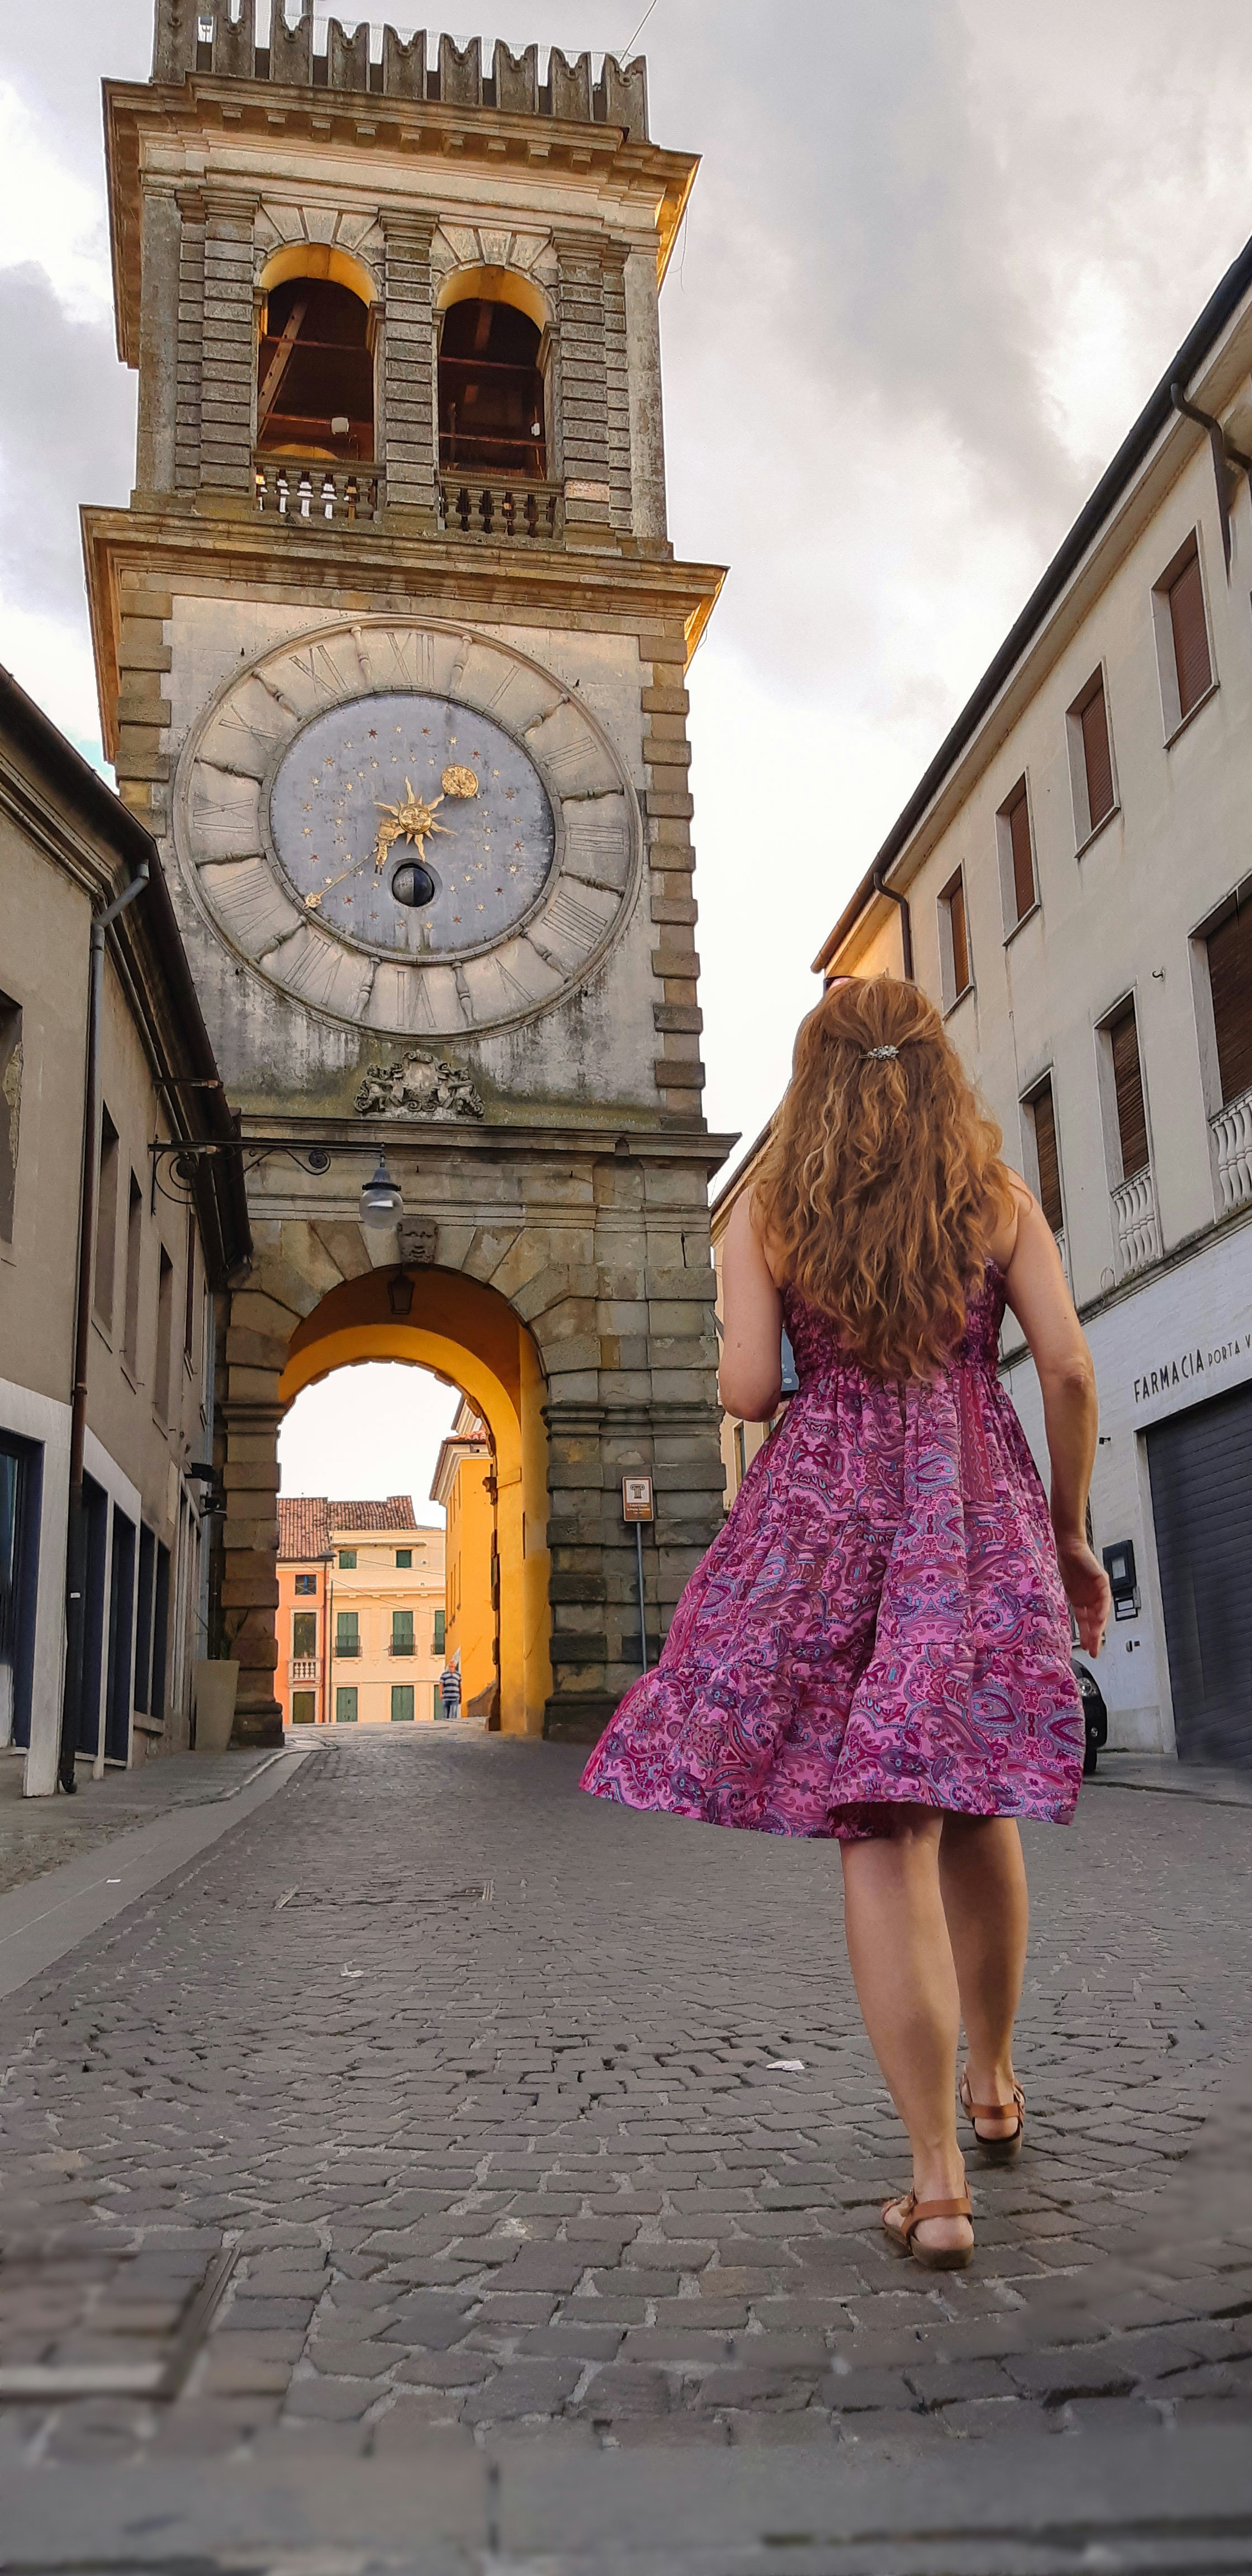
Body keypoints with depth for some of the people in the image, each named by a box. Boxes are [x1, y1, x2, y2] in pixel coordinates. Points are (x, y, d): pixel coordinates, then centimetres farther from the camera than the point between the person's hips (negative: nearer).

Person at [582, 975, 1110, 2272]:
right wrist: (1070, 1534, 8)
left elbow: (747, 1391, -6)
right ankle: (993, 2081, 36)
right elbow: (1068, 1369, -1)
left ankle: (937, 2180, 1)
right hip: (979, 1517, 2)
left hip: (826, 1515, -2)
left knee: (881, 1834, 0)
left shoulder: (765, 1214, 3)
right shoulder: (998, 1196, 6)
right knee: (973, 1804, 19)